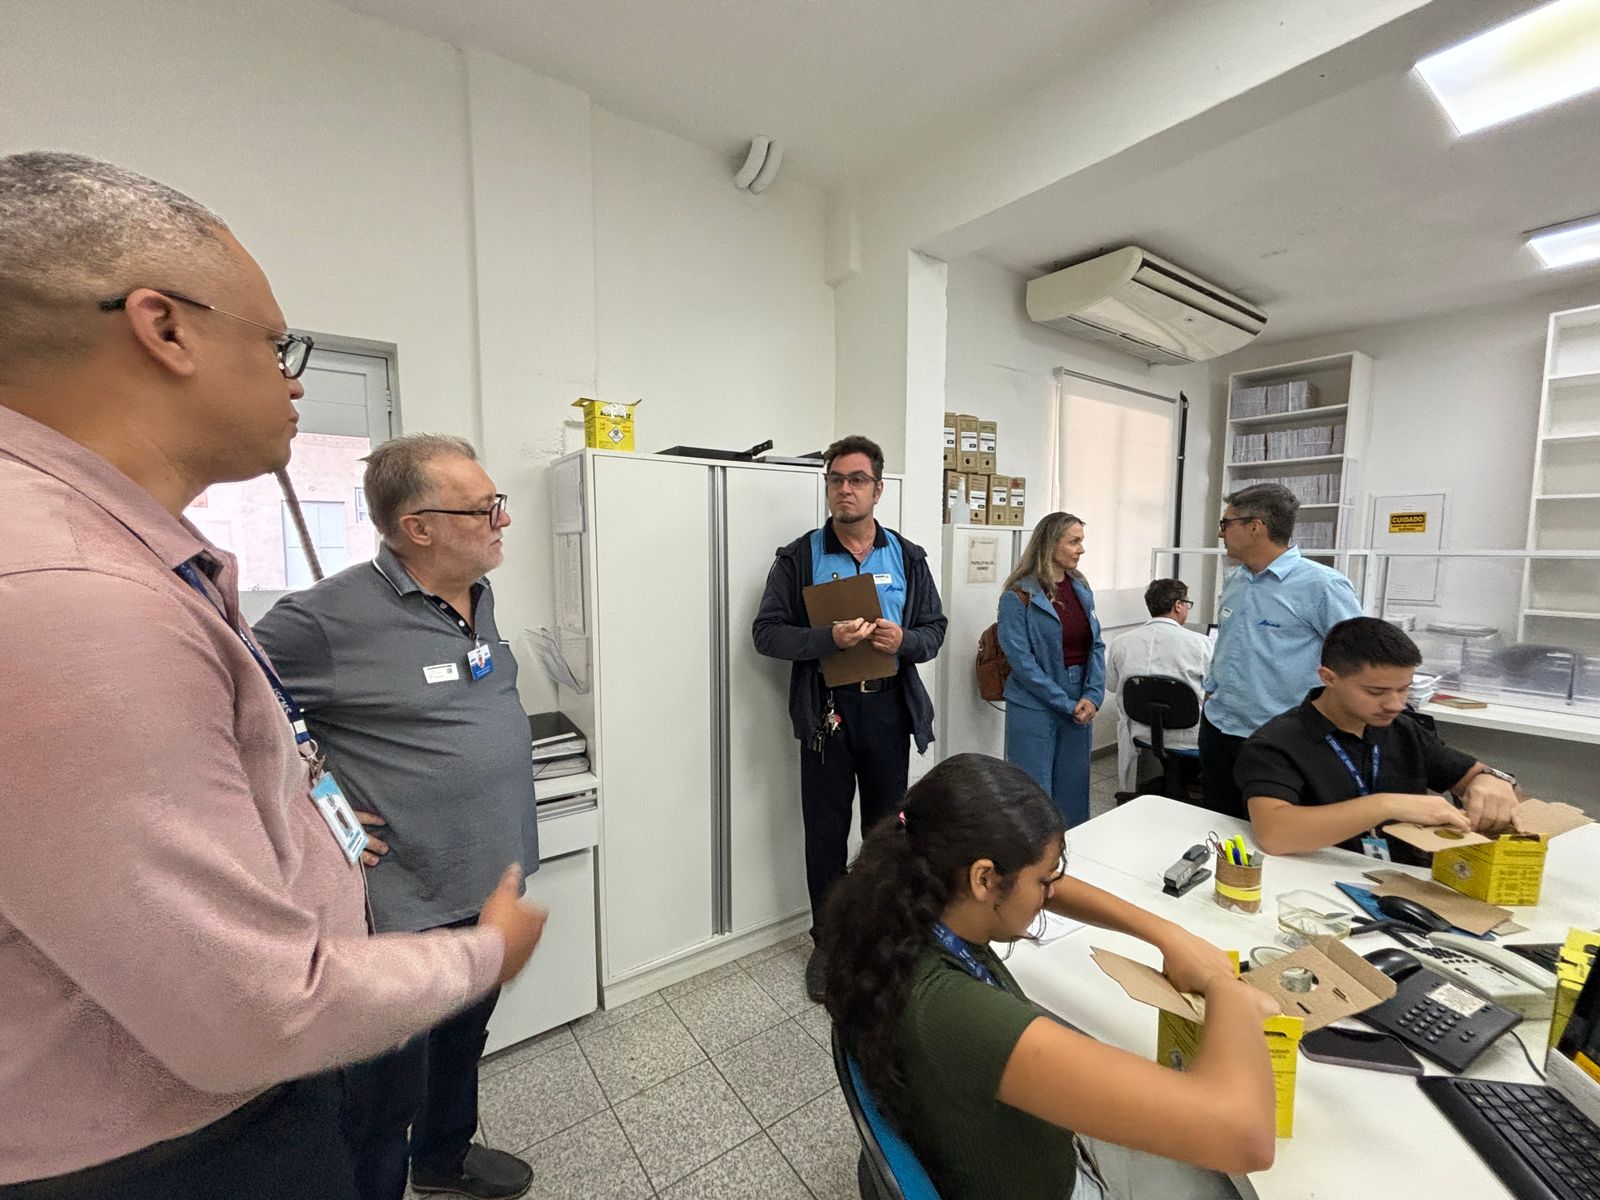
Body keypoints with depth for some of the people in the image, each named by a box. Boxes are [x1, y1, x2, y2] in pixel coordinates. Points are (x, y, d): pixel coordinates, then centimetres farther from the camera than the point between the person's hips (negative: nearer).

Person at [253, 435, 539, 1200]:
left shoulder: (480, 597, 1)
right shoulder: (327, 618, -23)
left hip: (493, 885, 8)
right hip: (406, 906, -8)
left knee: (464, 1041, 30)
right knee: (386, 1089, 16)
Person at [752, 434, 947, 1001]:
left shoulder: (907, 557, 5)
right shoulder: (799, 558, -3)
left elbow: (934, 628, 7)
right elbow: (767, 631, -7)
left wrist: (904, 641, -16)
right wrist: (829, 639, -23)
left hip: (889, 709, 2)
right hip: (826, 710, -2)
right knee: (826, 832, 11)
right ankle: (828, 942, 32)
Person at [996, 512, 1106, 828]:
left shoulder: (1081, 589, 8)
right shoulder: (1019, 595, -11)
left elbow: (1096, 645, 7)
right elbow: (1020, 657, -15)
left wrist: (1093, 696, -8)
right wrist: (1066, 704, -15)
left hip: (1080, 708, 6)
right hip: (1035, 709, -6)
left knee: (1073, 791, 16)